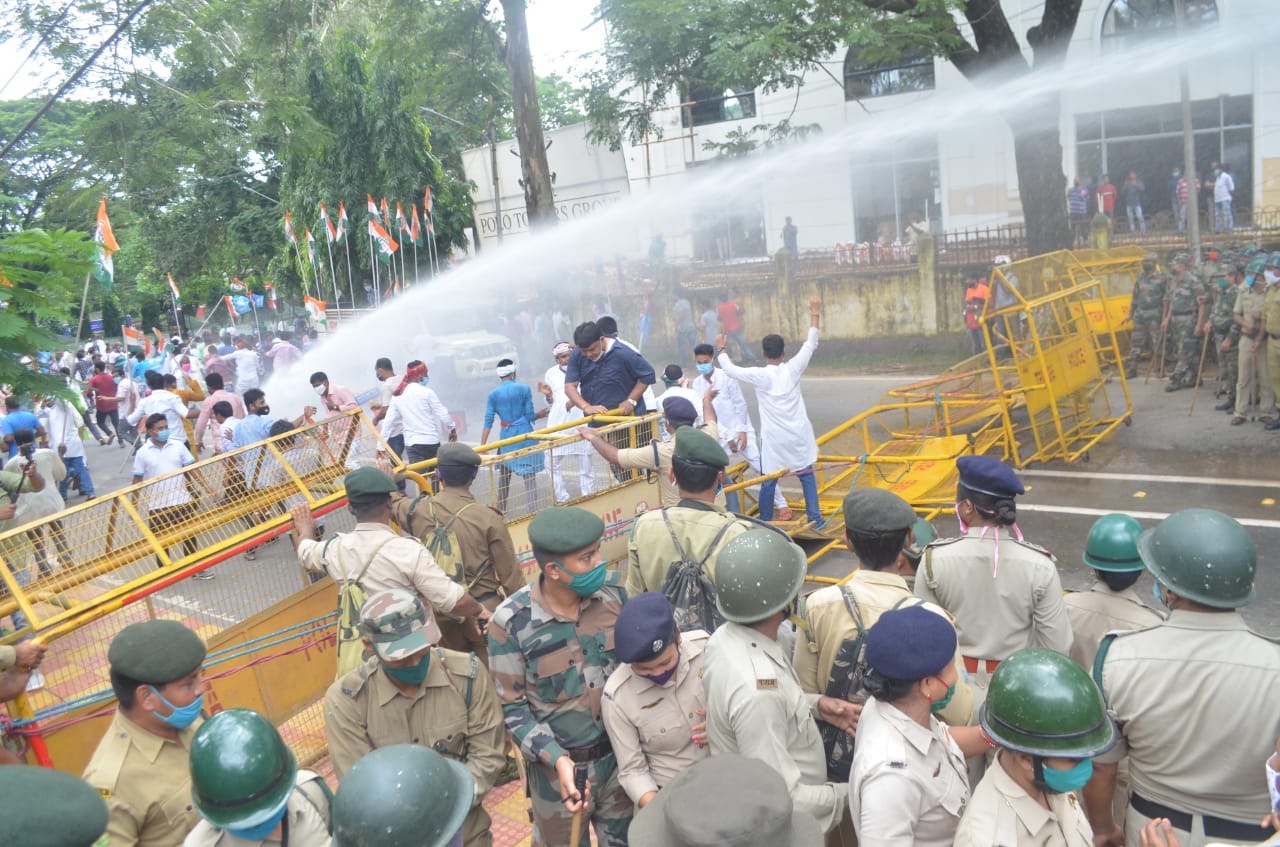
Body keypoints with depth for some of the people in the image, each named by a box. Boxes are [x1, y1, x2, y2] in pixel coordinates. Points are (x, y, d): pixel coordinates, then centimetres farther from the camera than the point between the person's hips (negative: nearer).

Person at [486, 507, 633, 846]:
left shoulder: (613, 593, -11)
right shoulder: (511, 622, -21)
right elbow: (511, 707, -13)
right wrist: (557, 758, -23)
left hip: (620, 754, 3)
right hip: (557, 765, -3)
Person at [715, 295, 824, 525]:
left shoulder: (760, 376, -12)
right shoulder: (793, 369, -7)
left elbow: (729, 369, -3)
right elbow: (810, 345, 5)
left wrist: (721, 349, 14)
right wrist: (815, 316, 13)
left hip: (773, 437, -2)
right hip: (798, 434, 2)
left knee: (769, 481, 8)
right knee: (807, 475, 14)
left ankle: (764, 522, 18)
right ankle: (815, 519, 16)